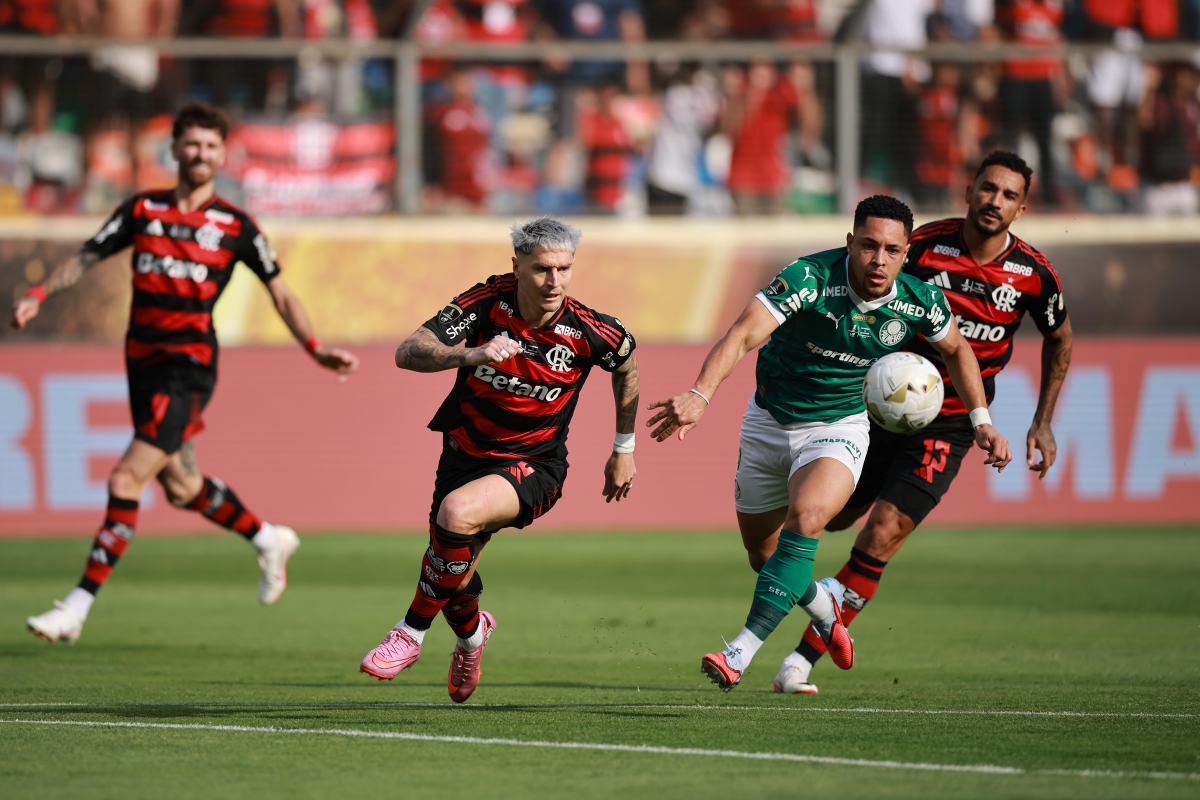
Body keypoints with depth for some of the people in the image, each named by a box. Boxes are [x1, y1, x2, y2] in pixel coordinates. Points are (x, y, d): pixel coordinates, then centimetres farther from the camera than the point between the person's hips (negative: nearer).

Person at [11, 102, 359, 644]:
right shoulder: (142, 210, 7)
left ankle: (78, 607, -14)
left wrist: (315, 349, -2)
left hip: (188, 368, -5)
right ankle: (268, 540, 43)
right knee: (181, 486, 17)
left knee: (126, 480, -15)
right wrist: (39, 295, -5)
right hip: (142, 363, 5)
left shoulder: (234, 226, -1)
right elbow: (86, 258, 10)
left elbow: (279, 293, 8)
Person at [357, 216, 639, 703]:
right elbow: (408, 353, -26)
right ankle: (472, 631, 51)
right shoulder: (488, 301, -18)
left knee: (457, 513, -34)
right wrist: (470, 354, -45)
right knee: (455, 589, 11)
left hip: (533, 467, -3)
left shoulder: (590, 332, -18)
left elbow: (626, 366, 7)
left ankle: (412, 633, -16)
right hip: (465, 456, 3)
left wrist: (624, 450, 15)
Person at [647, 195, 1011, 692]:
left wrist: (981, 421, 5)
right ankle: (822, 604, 47)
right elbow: (743, 335, -37)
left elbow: (956, 349, 10)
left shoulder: (921, 302, -14)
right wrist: (701, 395, -52)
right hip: (768, 422, 0)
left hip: (840, 426, 0)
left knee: (805, 517, -30)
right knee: (763, 556, 13)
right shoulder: (810, 278, -26)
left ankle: (742, 651, -31)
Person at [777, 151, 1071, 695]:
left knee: (879, 540, -14)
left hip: (947, 427, -1)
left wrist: (1043, 421, 11)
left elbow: (1059, 337, 12)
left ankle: (802, 659, -9)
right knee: (829, 518, 9)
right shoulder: (923, 245, -11)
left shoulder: (1034, 275, -7)